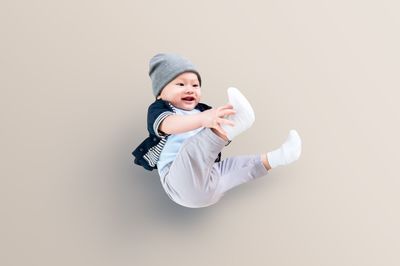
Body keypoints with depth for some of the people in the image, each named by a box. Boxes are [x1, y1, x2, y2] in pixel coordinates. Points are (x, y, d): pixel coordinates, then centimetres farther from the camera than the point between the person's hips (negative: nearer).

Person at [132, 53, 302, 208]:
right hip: (183, 183, -8)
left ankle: (275, 158, 27)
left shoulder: (201, 110, 27)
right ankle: (233, 125, -49)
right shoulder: (158, 109, 2)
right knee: (192, 149, -33)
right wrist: (203, 119, -41)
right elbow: (169, 125, -22)